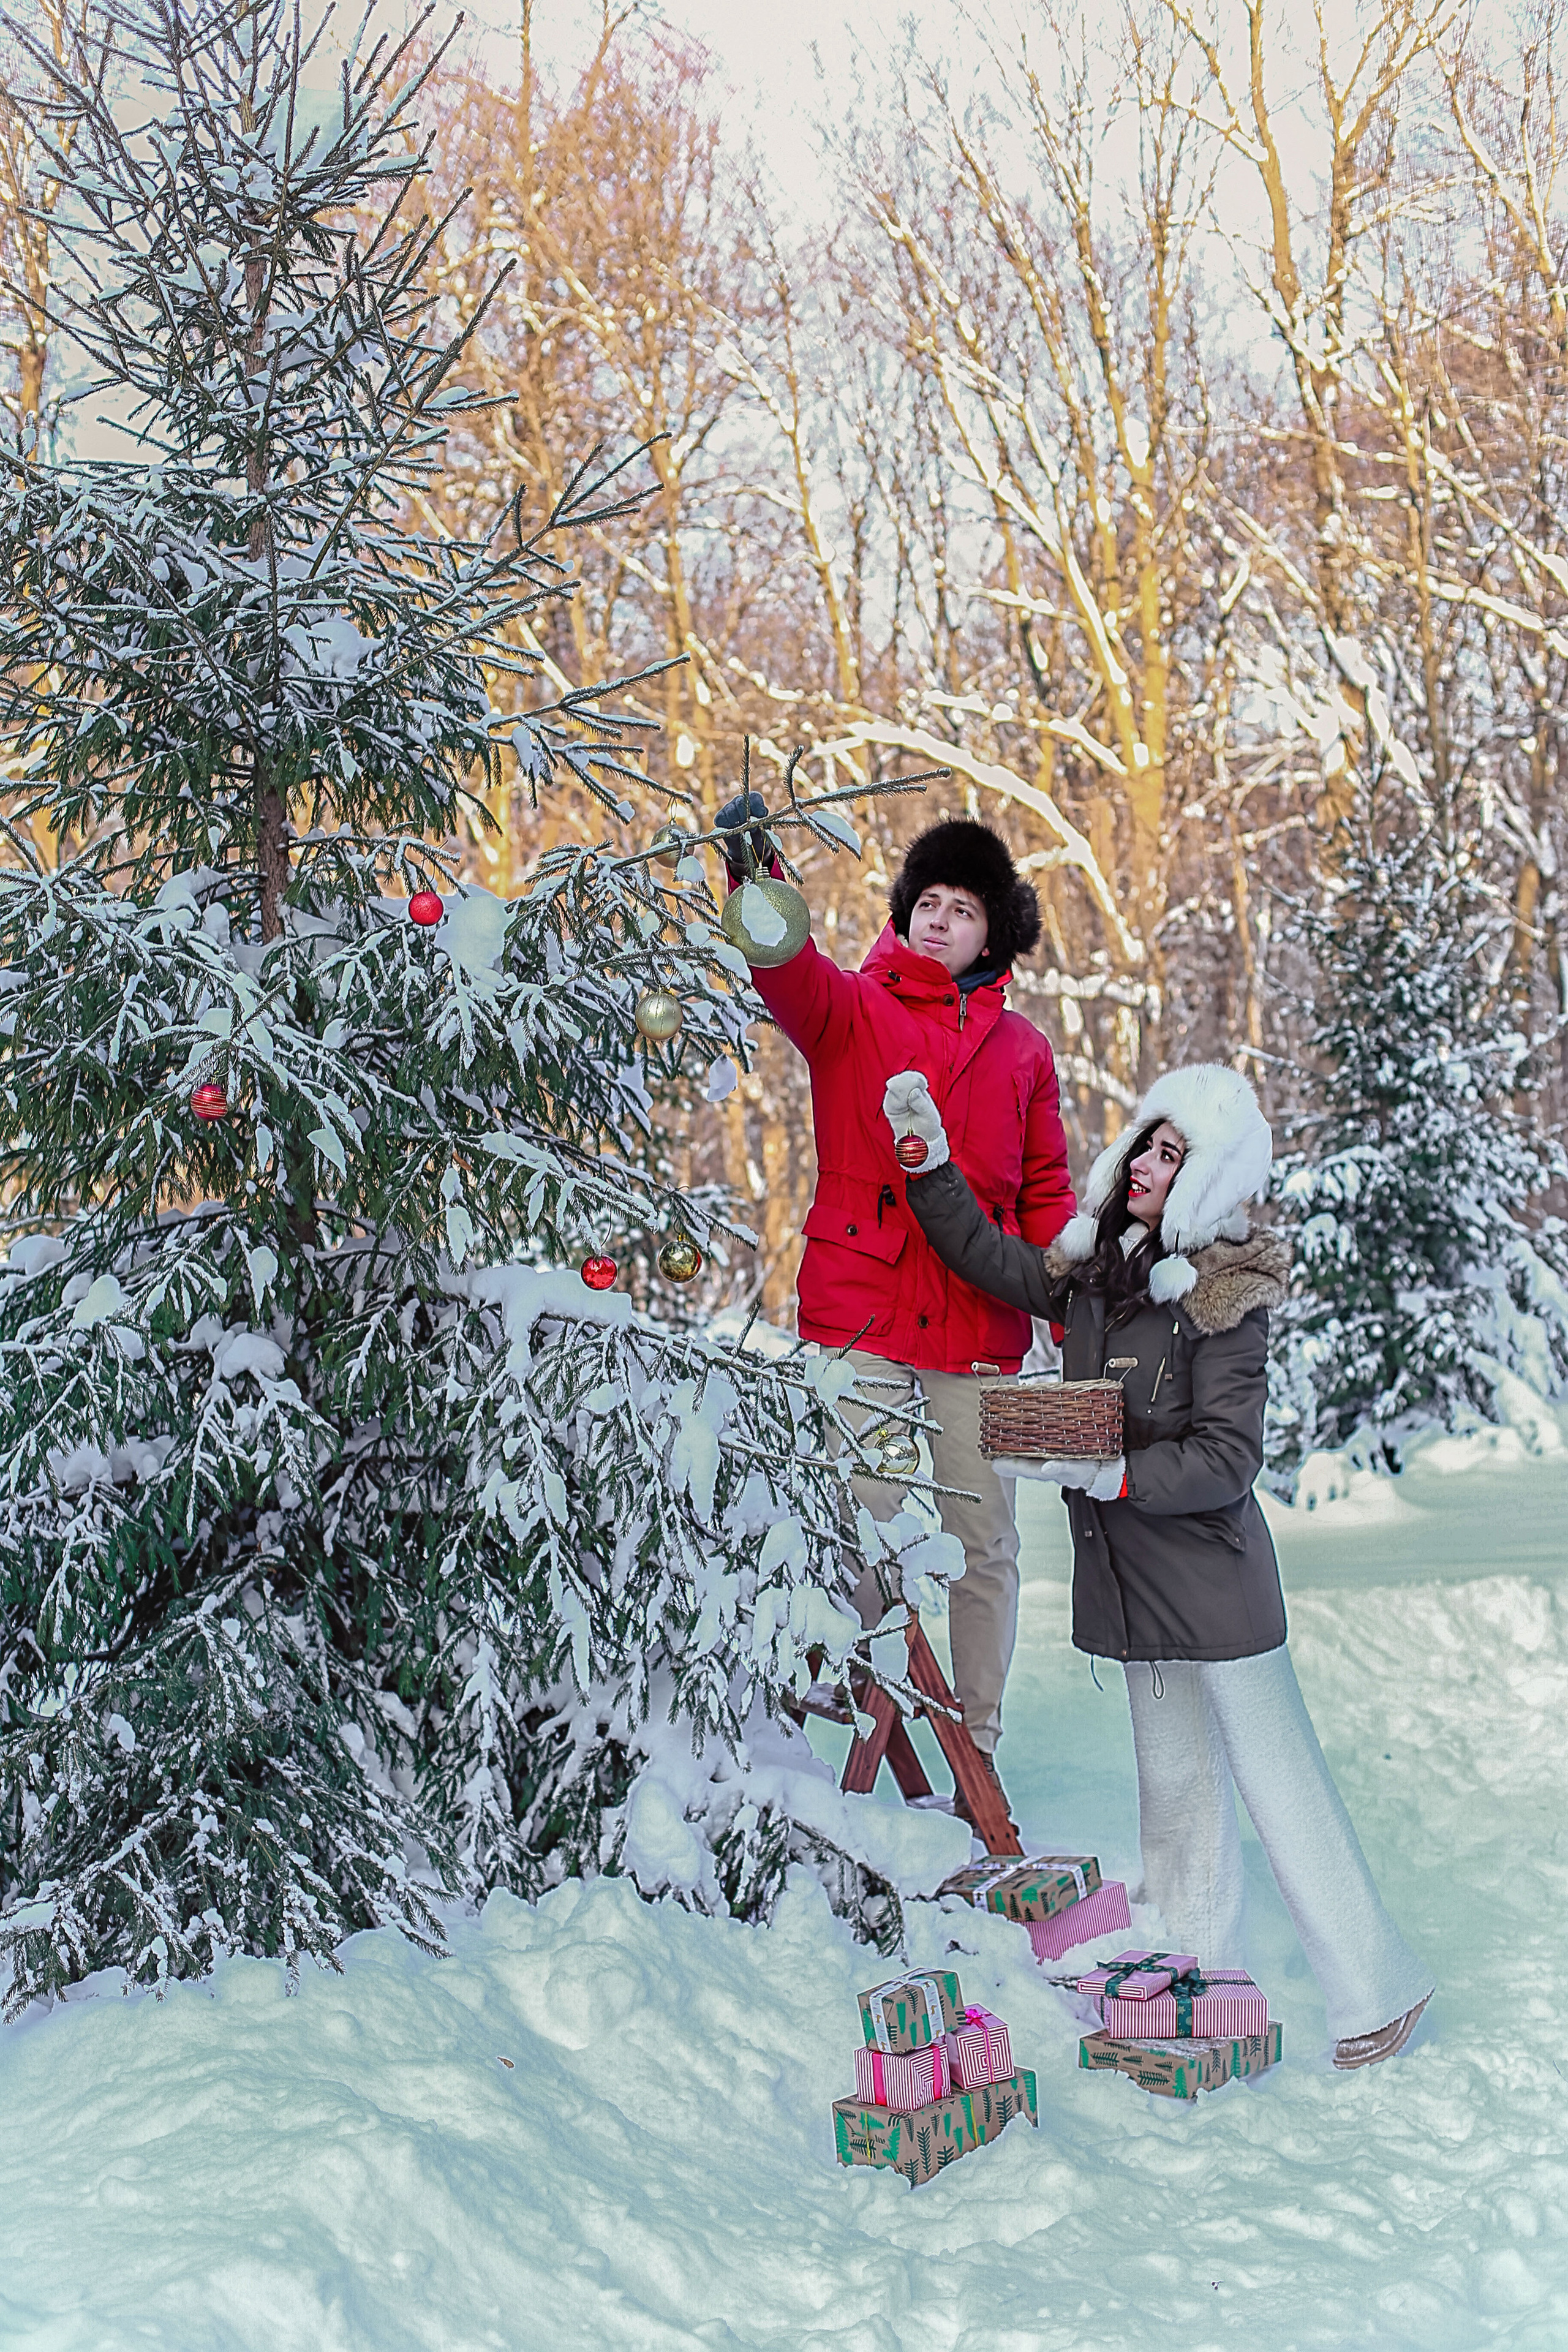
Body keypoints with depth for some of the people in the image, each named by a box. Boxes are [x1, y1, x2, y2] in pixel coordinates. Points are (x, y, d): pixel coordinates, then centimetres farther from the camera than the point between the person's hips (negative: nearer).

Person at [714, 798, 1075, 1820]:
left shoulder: (1022, 1047, 14)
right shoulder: (850, 1010, 6)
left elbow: (1046, 1195, 15)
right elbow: (787, 967, -15)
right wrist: (757, 871, -34)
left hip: (978, 1324, 3)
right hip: (860, 1314, -3)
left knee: (985, 1542, 7)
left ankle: (977, 1759, 19)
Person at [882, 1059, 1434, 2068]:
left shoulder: (1226, 1298, -14)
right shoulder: (1094, 1267, 6)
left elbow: (1228, 1459, -17)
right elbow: (989, 1257, 18)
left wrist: (1113, 1475, -24)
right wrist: (929, 1154, 9)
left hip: (1215, 1576, -7)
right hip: (1134, 1576, 7)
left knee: (1279, 1779, -1)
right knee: (1176, 1783, 13)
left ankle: (1376, 1989, 9)